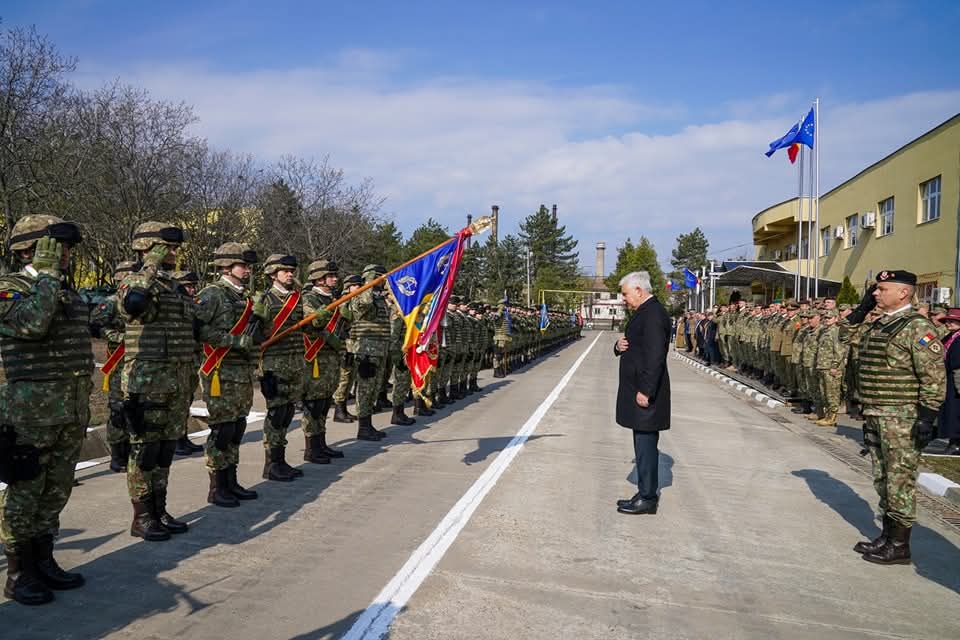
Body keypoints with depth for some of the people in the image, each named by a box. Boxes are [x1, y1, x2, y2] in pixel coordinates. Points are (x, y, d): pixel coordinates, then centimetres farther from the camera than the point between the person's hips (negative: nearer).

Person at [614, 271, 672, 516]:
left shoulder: (653, 314, -17)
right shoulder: (643, 312, 17)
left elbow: (655, 356, -24)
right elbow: (633, 347, 25)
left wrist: (645, 391, -25)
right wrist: (619, 346, 2)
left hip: (645, 392, -11)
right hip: (638, 388, 11)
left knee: (646, 444, -3)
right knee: (644, 444, 16)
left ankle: (647, 498, 5)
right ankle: (646, 493, 25)